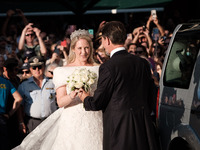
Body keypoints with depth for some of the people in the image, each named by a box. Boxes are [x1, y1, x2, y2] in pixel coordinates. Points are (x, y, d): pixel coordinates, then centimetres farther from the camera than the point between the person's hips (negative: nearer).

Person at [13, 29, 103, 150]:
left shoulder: (98, 69, 9)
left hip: (95, 121, 1)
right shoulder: (62, 71, 4)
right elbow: (60, 102, -3)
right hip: (72, 123, -1)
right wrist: (72, 95, -22)